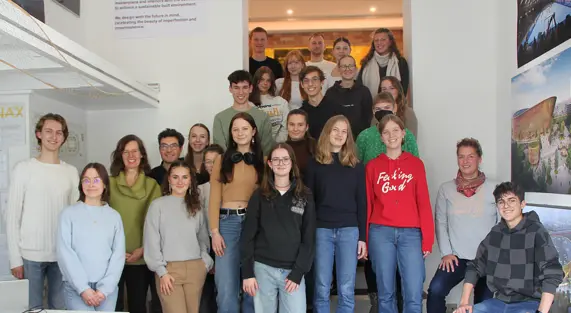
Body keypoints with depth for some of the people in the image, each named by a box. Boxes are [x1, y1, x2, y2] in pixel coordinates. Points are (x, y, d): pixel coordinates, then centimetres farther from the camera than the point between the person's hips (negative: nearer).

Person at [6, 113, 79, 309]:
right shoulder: (24, 169, -2)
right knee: (32, 308, 4)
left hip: (63, 255, 3)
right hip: (30, 255, -2)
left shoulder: (71, 172, 6)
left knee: (61, 308, 10)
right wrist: (15, 258, -6)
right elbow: (12, 216, -2)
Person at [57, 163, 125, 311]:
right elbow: (65, 253, -4)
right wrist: (83, 288, -10)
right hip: (76, 287, -2)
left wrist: (104, 289, -8)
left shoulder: (114, 216, 7)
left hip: (107, 288, 2)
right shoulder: (69, 213, 1)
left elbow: (118, 254, 3)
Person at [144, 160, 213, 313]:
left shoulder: (196, 206, 12)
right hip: (169, 268, -4)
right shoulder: (158, 205, -1)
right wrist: (161, 271, -7)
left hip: (195, 269, 4)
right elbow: (152, 241, -3)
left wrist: (206, 263, 2)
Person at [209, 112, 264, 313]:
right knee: (226, 286, -1)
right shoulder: (222, 160, 7)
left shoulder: (262, 161, 9)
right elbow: (214, 199, 3)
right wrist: (215, 232, -5)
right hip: (228, 222, -1)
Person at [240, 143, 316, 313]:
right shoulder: (259, 195, 4)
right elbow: (248, 236, 3)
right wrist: (247, 272, -4)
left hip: (293, 270, 0)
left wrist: (298, 272, -5)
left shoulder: (305, 196, 4)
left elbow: (309, 238, 2)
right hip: (263, 268, 0)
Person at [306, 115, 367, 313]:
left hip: (349, 230, 1)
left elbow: (362, 203, 7)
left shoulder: (356, 166, 9)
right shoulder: (315, 164, 6)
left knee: (346, 291, 3)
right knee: (322, 290, 2)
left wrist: (362, 237, 1)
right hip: (322, 230, 0)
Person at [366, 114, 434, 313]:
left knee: (414, 295, -4)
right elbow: (367, 204, 9)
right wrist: (363, 239, 6)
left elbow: (423, 203, 5)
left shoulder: (416, 164, 8)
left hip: (411, 233, 0)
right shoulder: (372, 166, 9)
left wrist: (428, 238, -1)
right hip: (380, 233, 1)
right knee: (385, 293, 6)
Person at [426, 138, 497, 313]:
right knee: (435, 290, -22)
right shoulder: (446, 189, 4)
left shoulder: (493, 189, -1)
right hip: (456, 258, 0)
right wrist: (446, 252, -6)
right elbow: (440, 222, 3)